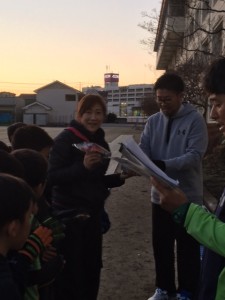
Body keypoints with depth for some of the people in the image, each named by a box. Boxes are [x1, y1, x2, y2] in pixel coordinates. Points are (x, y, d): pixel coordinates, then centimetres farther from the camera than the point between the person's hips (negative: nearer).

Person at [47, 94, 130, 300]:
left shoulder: (101, 143, 8)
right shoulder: (66, 139, -13)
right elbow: (53, 177, -21)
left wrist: (119, 177, -3)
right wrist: (83, 166, -33)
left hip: (93, 213, 7)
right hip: (69, 214, -7)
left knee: (92, 266, 15)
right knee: (72, 270, 0)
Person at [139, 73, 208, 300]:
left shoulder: (195, 120, -11)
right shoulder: (153, 121, 4)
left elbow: (194, 155, -20)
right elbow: (143, 151, 0)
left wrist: (164, 165, -33)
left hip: (187, 195, -4)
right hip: (160, 194, 5)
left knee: (187, 247, 9)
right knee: (161, 245, 15)